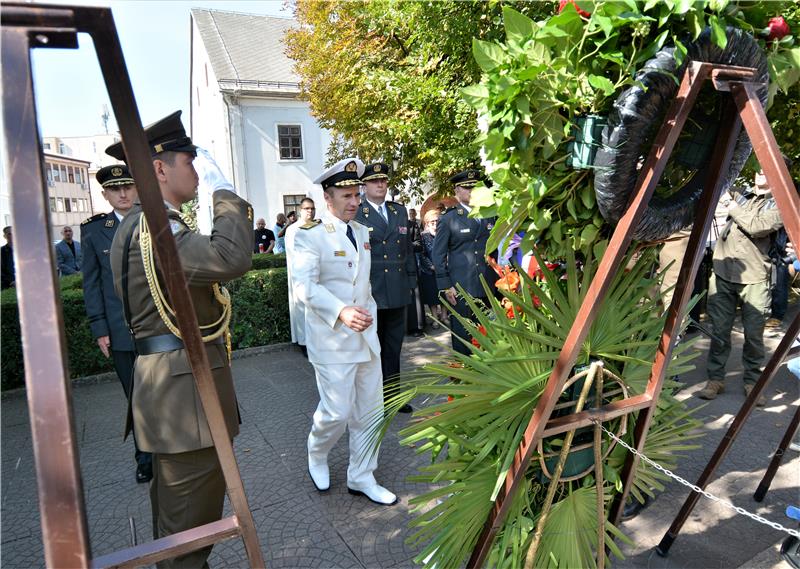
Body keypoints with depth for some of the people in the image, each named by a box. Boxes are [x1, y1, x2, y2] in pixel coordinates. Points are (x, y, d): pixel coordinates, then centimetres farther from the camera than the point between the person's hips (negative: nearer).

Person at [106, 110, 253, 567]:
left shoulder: (140, 224, 14)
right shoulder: (154, 227, -20)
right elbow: (232, 259, -33)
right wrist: (222, 189, -23)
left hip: (169, 383, 11)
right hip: (186, 389, -11)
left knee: (175, 506, 26)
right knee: (192, 518, 3)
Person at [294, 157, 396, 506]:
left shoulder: (363, 232, 13)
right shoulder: (310, 236, -10)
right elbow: (304, 285, -21)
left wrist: (369, 312, 12)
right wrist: (341, 312, -32)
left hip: (366, 336, 7)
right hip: (332, 339, -7)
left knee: (370, 411, 11)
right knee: (337, 412, -1)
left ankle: (361, 478, 28)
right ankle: (317, 454, 32)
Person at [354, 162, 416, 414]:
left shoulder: (400, 211, 13)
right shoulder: (355, 214, -5)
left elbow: (408, 248, 15)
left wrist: (411, 280, 10)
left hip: (398, 291, 5)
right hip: (369, 293, -5)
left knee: (393, 345, 14)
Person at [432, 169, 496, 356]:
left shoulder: (490, 216, 14)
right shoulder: (448, 220, 2)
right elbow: (438, 255, 0)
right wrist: (445, 286, -6)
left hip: (489, 288, 4)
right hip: (461, 290, -3)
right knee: (463, 338, 1)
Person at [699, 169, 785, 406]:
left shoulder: (778, 205, 2)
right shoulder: (739, 195, 14)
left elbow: (757, 227, -16)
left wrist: (734, 209, -7)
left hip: (753, 279, -3)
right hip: (723, 273, 3)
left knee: (754, 334, 3)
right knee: (719, 330, 5)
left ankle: (752, 382, 19)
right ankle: (715, 379, 15)